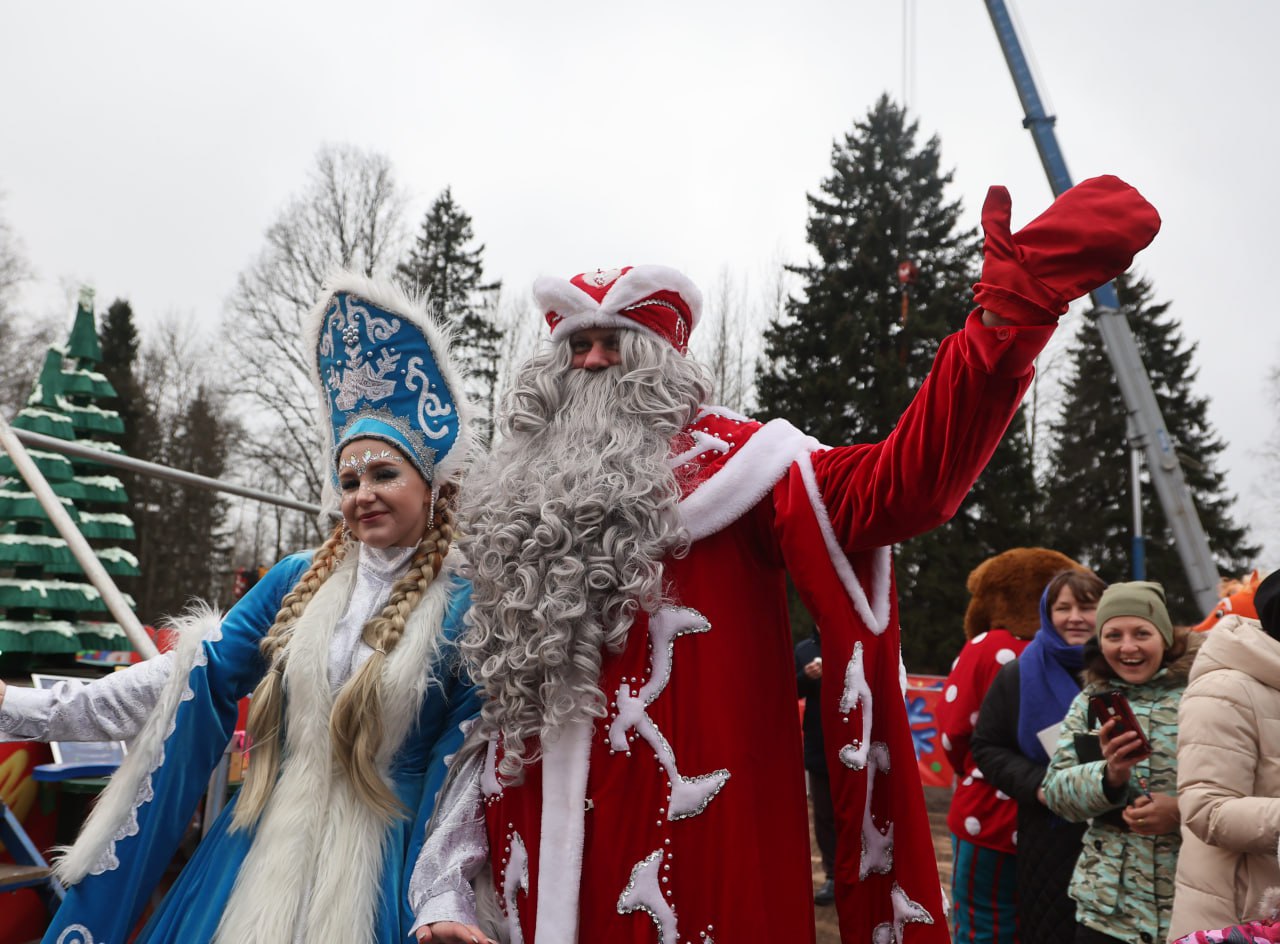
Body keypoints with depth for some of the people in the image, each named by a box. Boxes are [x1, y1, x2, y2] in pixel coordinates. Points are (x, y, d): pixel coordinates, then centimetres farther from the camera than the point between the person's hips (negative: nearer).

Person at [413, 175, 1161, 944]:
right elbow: (492, 698, 16)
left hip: (702, 854, -4)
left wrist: (1006, 315, -34)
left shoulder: (725, 460, -5)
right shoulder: (514, 505, 10)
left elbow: (895, 488, -22)